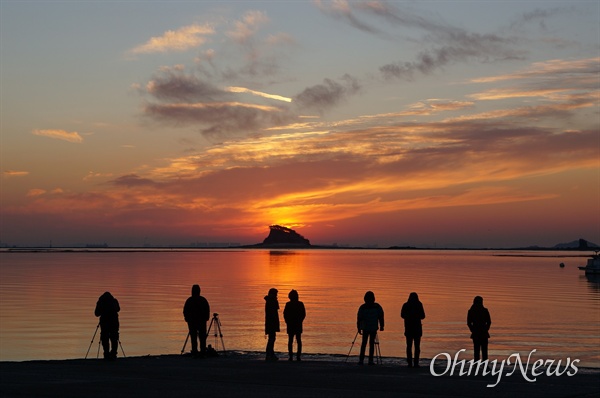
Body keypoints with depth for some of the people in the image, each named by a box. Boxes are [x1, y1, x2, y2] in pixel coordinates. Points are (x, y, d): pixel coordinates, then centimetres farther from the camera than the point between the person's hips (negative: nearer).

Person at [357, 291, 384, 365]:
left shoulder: (362, 307, -4)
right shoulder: (377, 307, -3)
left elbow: (359, 318, -3)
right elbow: (381, 317, 0)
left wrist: (359, 328, 5)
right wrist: (381, 326, 10)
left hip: (365, 328, 0)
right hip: (374, 328, 0)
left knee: (364, 343, 10)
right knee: (372, 343, 4)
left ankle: (361, 360, 4)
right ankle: (370, 360, 0)